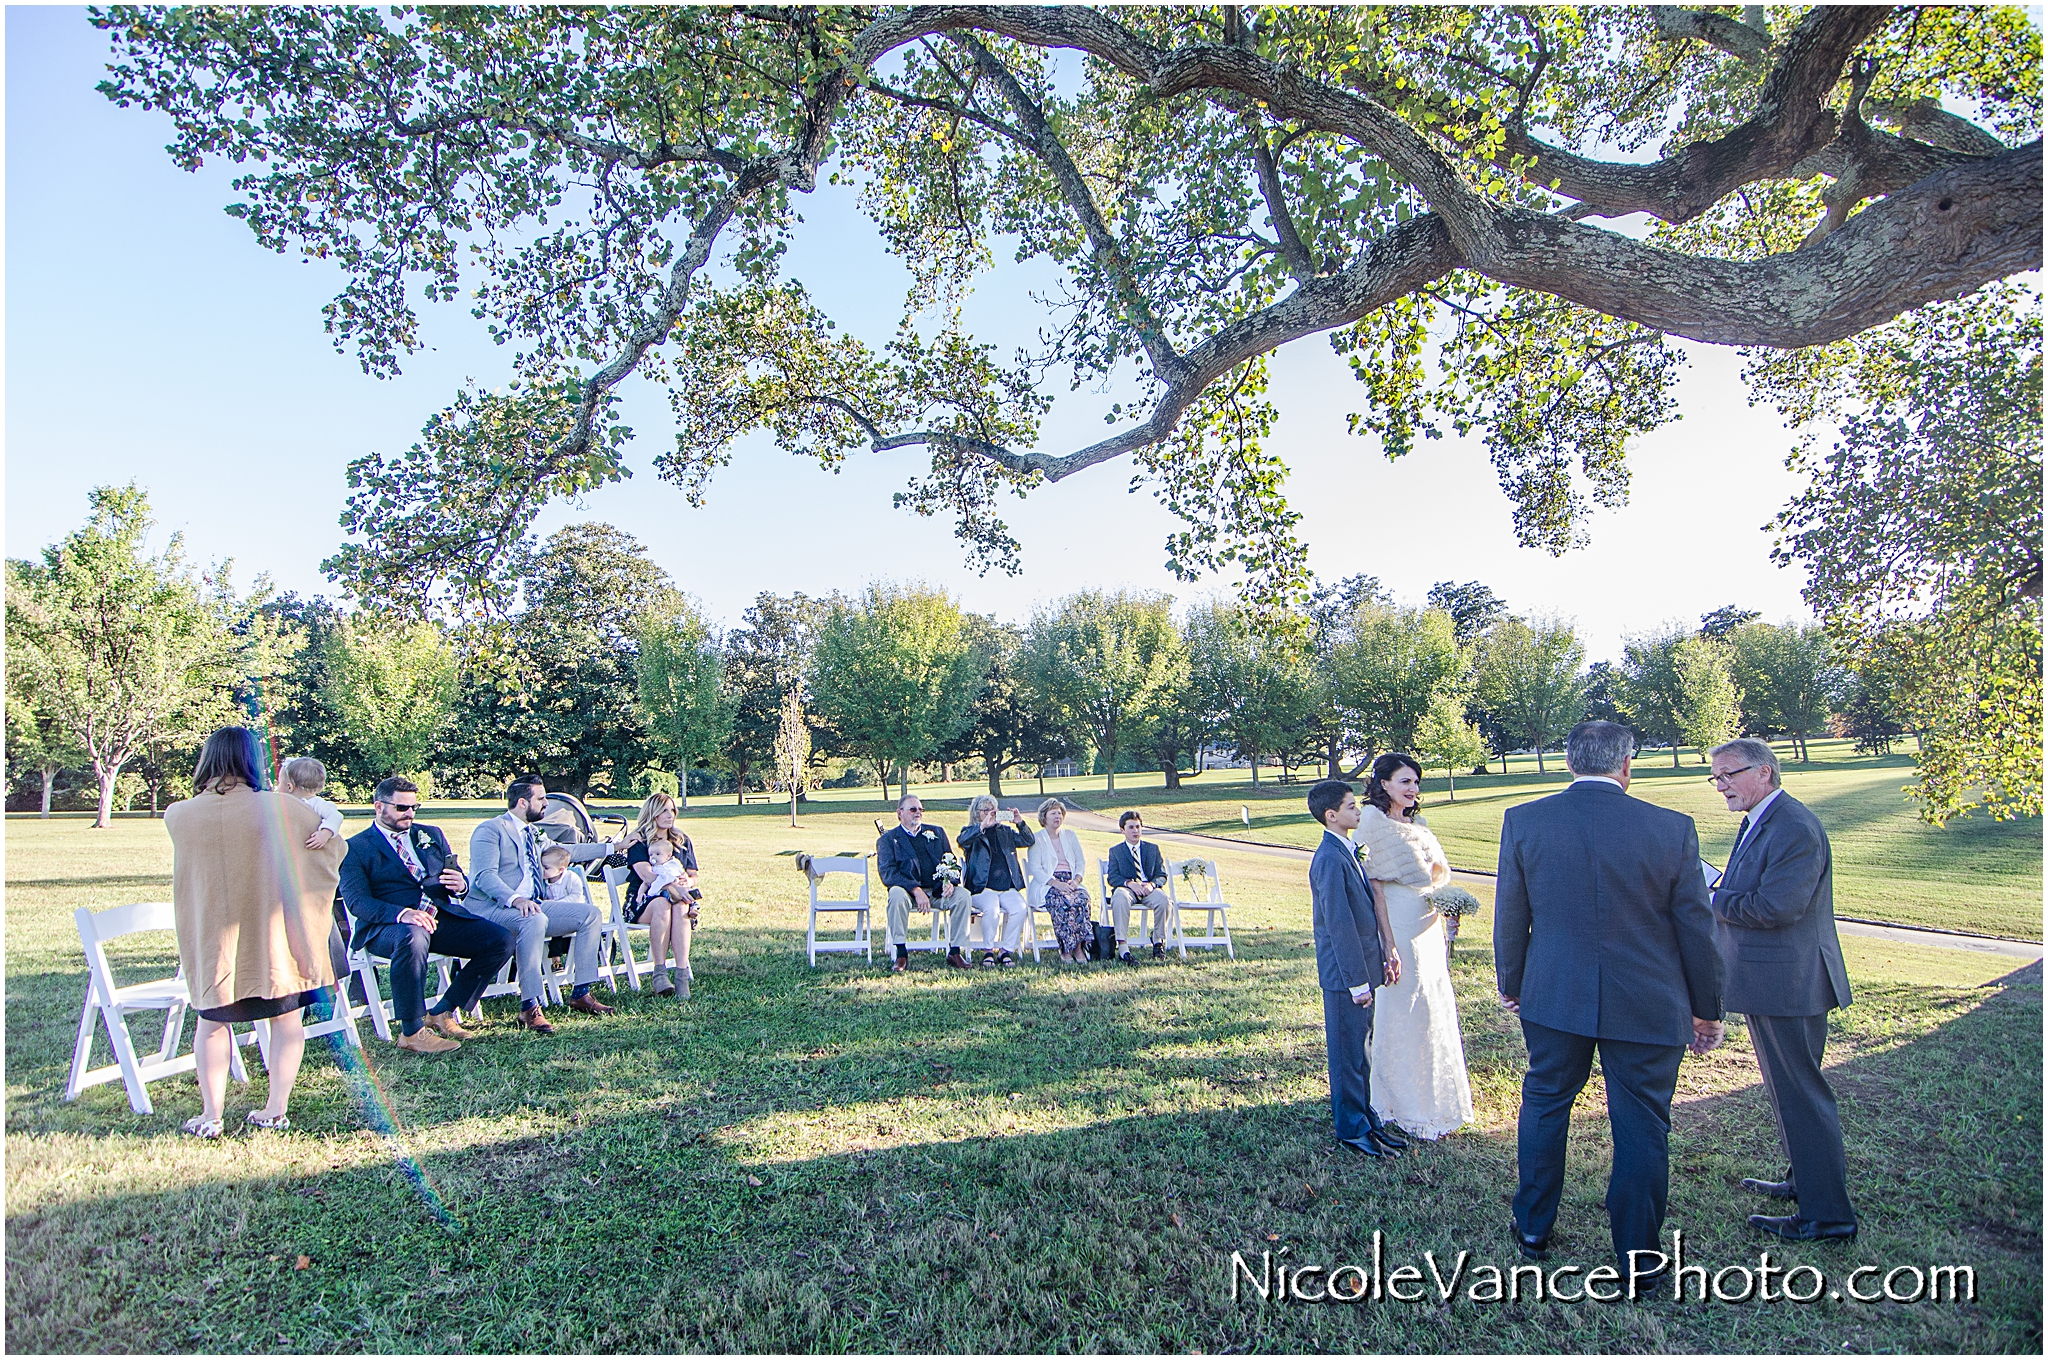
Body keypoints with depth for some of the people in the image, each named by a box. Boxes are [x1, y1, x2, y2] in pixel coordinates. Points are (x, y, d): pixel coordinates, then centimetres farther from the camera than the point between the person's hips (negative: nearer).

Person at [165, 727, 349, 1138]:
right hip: (274, 935, -2)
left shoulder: (179, 816, -9)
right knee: (286, 1018, 12)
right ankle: (276, 1109, 14)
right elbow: (335, 846, -1)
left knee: (213, 1021, 18)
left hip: (212, 939, 2)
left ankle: (211, 1115, 18)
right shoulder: (281, 808, -14)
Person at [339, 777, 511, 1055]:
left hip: (440, 917, 6)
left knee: (501, 939, -14)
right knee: (413, 937, -40)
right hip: (385, 926, -5)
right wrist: (401, 913, -28)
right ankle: (411, 1033, -24)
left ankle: (443, 1012, -1)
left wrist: (460, 885, -7)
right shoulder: (356, 847, 5)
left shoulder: (431, 835, 22)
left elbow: (458, 880, 20)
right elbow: (357, 901, -9)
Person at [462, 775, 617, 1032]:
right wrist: (515, 899, -37)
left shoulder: (533, 834, 22)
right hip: (491, 908, -9)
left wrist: (612, 847, 39)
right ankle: (529, 1007, -33)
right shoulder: (490, 830, -6)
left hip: (531, 906, 9)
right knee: (535, 921, -38)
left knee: (590, 913, -5)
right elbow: (485, 876, -19)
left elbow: (564, 852, 37)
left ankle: (581, 994, -2)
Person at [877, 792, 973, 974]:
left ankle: (954, 953, -16)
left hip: (938, 891, 3)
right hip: (909, 891, -3)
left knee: (963, 895, -24)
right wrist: (916, 890, -22)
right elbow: (887, 873, -8)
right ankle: (901, 955, -25)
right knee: (896, 894, -35)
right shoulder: (888, 838, 7)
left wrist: (950, 882, -12)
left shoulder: (936, 833, 18)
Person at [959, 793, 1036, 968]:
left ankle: (1005, 950, -11)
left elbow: (1028, 841, 12)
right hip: (982, 887, -3)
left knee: (1020, 909, -25)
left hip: (1008, 887, 3)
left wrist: (1020, 823, -4)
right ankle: (988, 951, -13)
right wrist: (983, 826, -24)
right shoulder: (970, 831, 10)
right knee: (991, 909, -33)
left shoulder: (1005, 831, 21)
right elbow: (962, 841, -14)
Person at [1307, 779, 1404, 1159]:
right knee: (1349, 1052, 5)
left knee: (1363, 1048, 20)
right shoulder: (1330, 859, -21)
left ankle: (1367, 1117, 33)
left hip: (1361, 967, 9)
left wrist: (1387, 952, 13)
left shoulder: (1347, 852, 10)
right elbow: (1340, 926, -22)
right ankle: (1352, 1130, 18)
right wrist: (1358, 982, -20)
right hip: (1346, 974, -9)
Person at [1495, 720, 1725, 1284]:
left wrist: (1510, 984, 15)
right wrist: (1707, 1009, 11)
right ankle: (1637, 1258, 24)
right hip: (1647, 1006, -1)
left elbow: (1510, 916, 0)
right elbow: (1697, 929, -2)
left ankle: (1533, 1230, 33)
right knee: (1641, 1129, 12)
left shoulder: (1523, 821, -9)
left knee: (1544, 1106, 18)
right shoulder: (1672, 829, -10)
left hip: (1553, 998, 1)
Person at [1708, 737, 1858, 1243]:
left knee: (1800, 1095, -1)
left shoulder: (1794, 828, -20)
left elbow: (1776, 906, -26)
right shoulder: (1760, 822, 12)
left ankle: (1827, 1215, 9)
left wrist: (1711, 902, -14)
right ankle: (1804, 1181, 38)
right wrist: (1717, 894, -1)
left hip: (1787, 984, -11)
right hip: (1767, 981, 11)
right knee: (1786, 1090, 22)